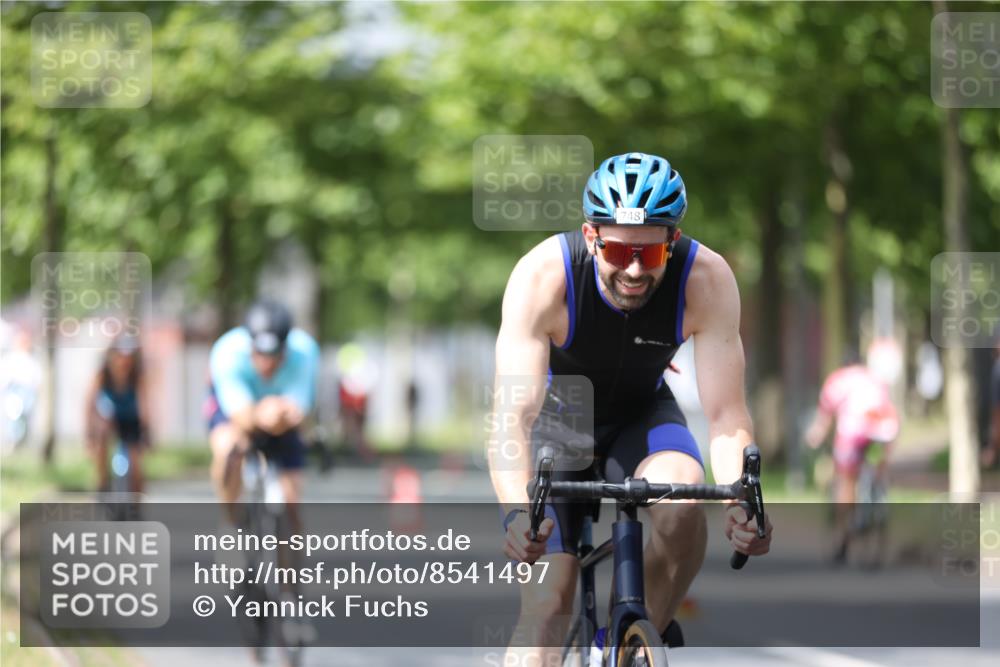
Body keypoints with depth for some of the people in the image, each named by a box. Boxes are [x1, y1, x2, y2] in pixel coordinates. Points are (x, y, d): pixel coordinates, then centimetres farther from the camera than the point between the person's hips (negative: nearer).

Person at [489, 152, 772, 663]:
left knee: (682, 508, -32)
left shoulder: (707, 280, -28)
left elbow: (725, 415, -29)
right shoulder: (542, 276, -33)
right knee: (547, 602, -16)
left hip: (642, 415, 1)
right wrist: (516, 513, -57)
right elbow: (514, 413, -39)